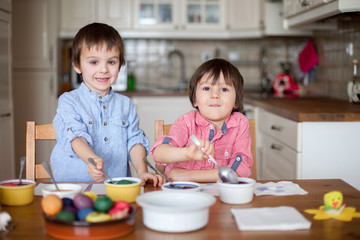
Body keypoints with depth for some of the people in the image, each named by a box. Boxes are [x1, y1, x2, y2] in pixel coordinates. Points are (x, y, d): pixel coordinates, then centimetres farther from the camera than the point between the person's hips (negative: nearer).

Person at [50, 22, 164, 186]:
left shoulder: (126, 104, 15)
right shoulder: (69, 101, 3)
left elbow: (135, 140, 8)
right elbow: (75, 136, -13)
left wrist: (142, 171, -11)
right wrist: (92, 159, -35)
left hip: (117, 187, 3)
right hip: (73, 185, -3)